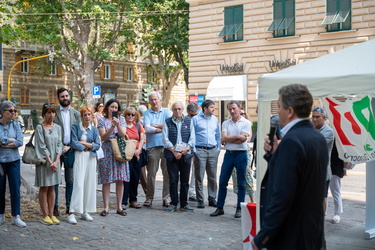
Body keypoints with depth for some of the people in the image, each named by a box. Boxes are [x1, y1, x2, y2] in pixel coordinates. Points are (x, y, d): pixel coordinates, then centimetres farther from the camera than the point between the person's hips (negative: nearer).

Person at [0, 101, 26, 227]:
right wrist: (11, 140, -8)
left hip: (14, 160, 2)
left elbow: (20, 141, -6)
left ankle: (16, 216, 5)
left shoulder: (15, 125, 5)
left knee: (15, 188, -2)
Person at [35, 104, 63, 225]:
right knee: (44, 188, 1)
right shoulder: (40, 128, -6)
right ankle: (45, 215, 6)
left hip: (55, 161, 5)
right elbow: (42, 146, -10)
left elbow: (59, 144, 4)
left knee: (52, 188, 8)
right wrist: (50, 161, -14)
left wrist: (56, 161, -8)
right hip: (44, 161, -4)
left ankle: (51, 214, 13)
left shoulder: (57, 127, 8)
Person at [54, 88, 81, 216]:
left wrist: (69, 146, -4)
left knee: (70, 180, 7)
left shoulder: (76, 113, 11)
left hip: (70, 149, 2)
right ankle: (54, 206, 9)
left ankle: (69, 206, 15)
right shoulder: (53, 112, 2)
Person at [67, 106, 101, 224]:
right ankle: (72, 213, -12)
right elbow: (74, 144, -8)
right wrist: (89, 146, -2)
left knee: (90, 184, 4)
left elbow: (97, 145, 4)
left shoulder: (94, 129, 10)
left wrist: (84, 143, -6)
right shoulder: (75, 127, 0)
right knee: (78, 184, -12)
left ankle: (85, 212, 13)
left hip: (91, 158, 4)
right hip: (79, 157, -4)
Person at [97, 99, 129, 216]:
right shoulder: (102, 120, 4)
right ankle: (106, 207, 6)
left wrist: (118, 125, -17)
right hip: (107, 152, -2)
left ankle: (119, 206, 10)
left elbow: (123, 135, -1)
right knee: (106, 181, -2)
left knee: (120, 180, 2)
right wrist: (112, 127, -17)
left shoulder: (121, 119, 10)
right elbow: (103, 137, -5)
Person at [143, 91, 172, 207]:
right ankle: (149, 198, 12)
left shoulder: (166, 111, 11)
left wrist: (155, 126, -6)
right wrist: (162, 128, -6)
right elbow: (147, 128, -6)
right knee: (151, 173, 1)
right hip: (152, 146, 0)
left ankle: (166, 198, 8)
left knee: (167, 172, 1)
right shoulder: (147, 113, 10)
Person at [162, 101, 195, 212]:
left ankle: (184, 204, 13)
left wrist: (186, 149, -11)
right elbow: (165, 140, -2)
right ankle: (173, 204, 9)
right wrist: (174, 151, -12)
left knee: (185, 180, 5)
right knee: (173, 180, 0)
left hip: (186, 154, 1)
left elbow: (192, 138, 5)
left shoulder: (188, 121, 10)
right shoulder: (167, 122, 5)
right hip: (171, 154, -1)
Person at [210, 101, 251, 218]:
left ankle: (239, 209, 13)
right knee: (222, 182, 4)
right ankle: (220, 208, 12)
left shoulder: (246, 123, 0)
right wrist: (237, 136, -11)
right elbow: (223, 138, -3)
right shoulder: (226, 123, 10)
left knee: (241, 184, 4)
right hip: (228, 154, 3)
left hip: (241, 154, -3)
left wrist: (228, 139, -6)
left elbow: (243, 139, -12)